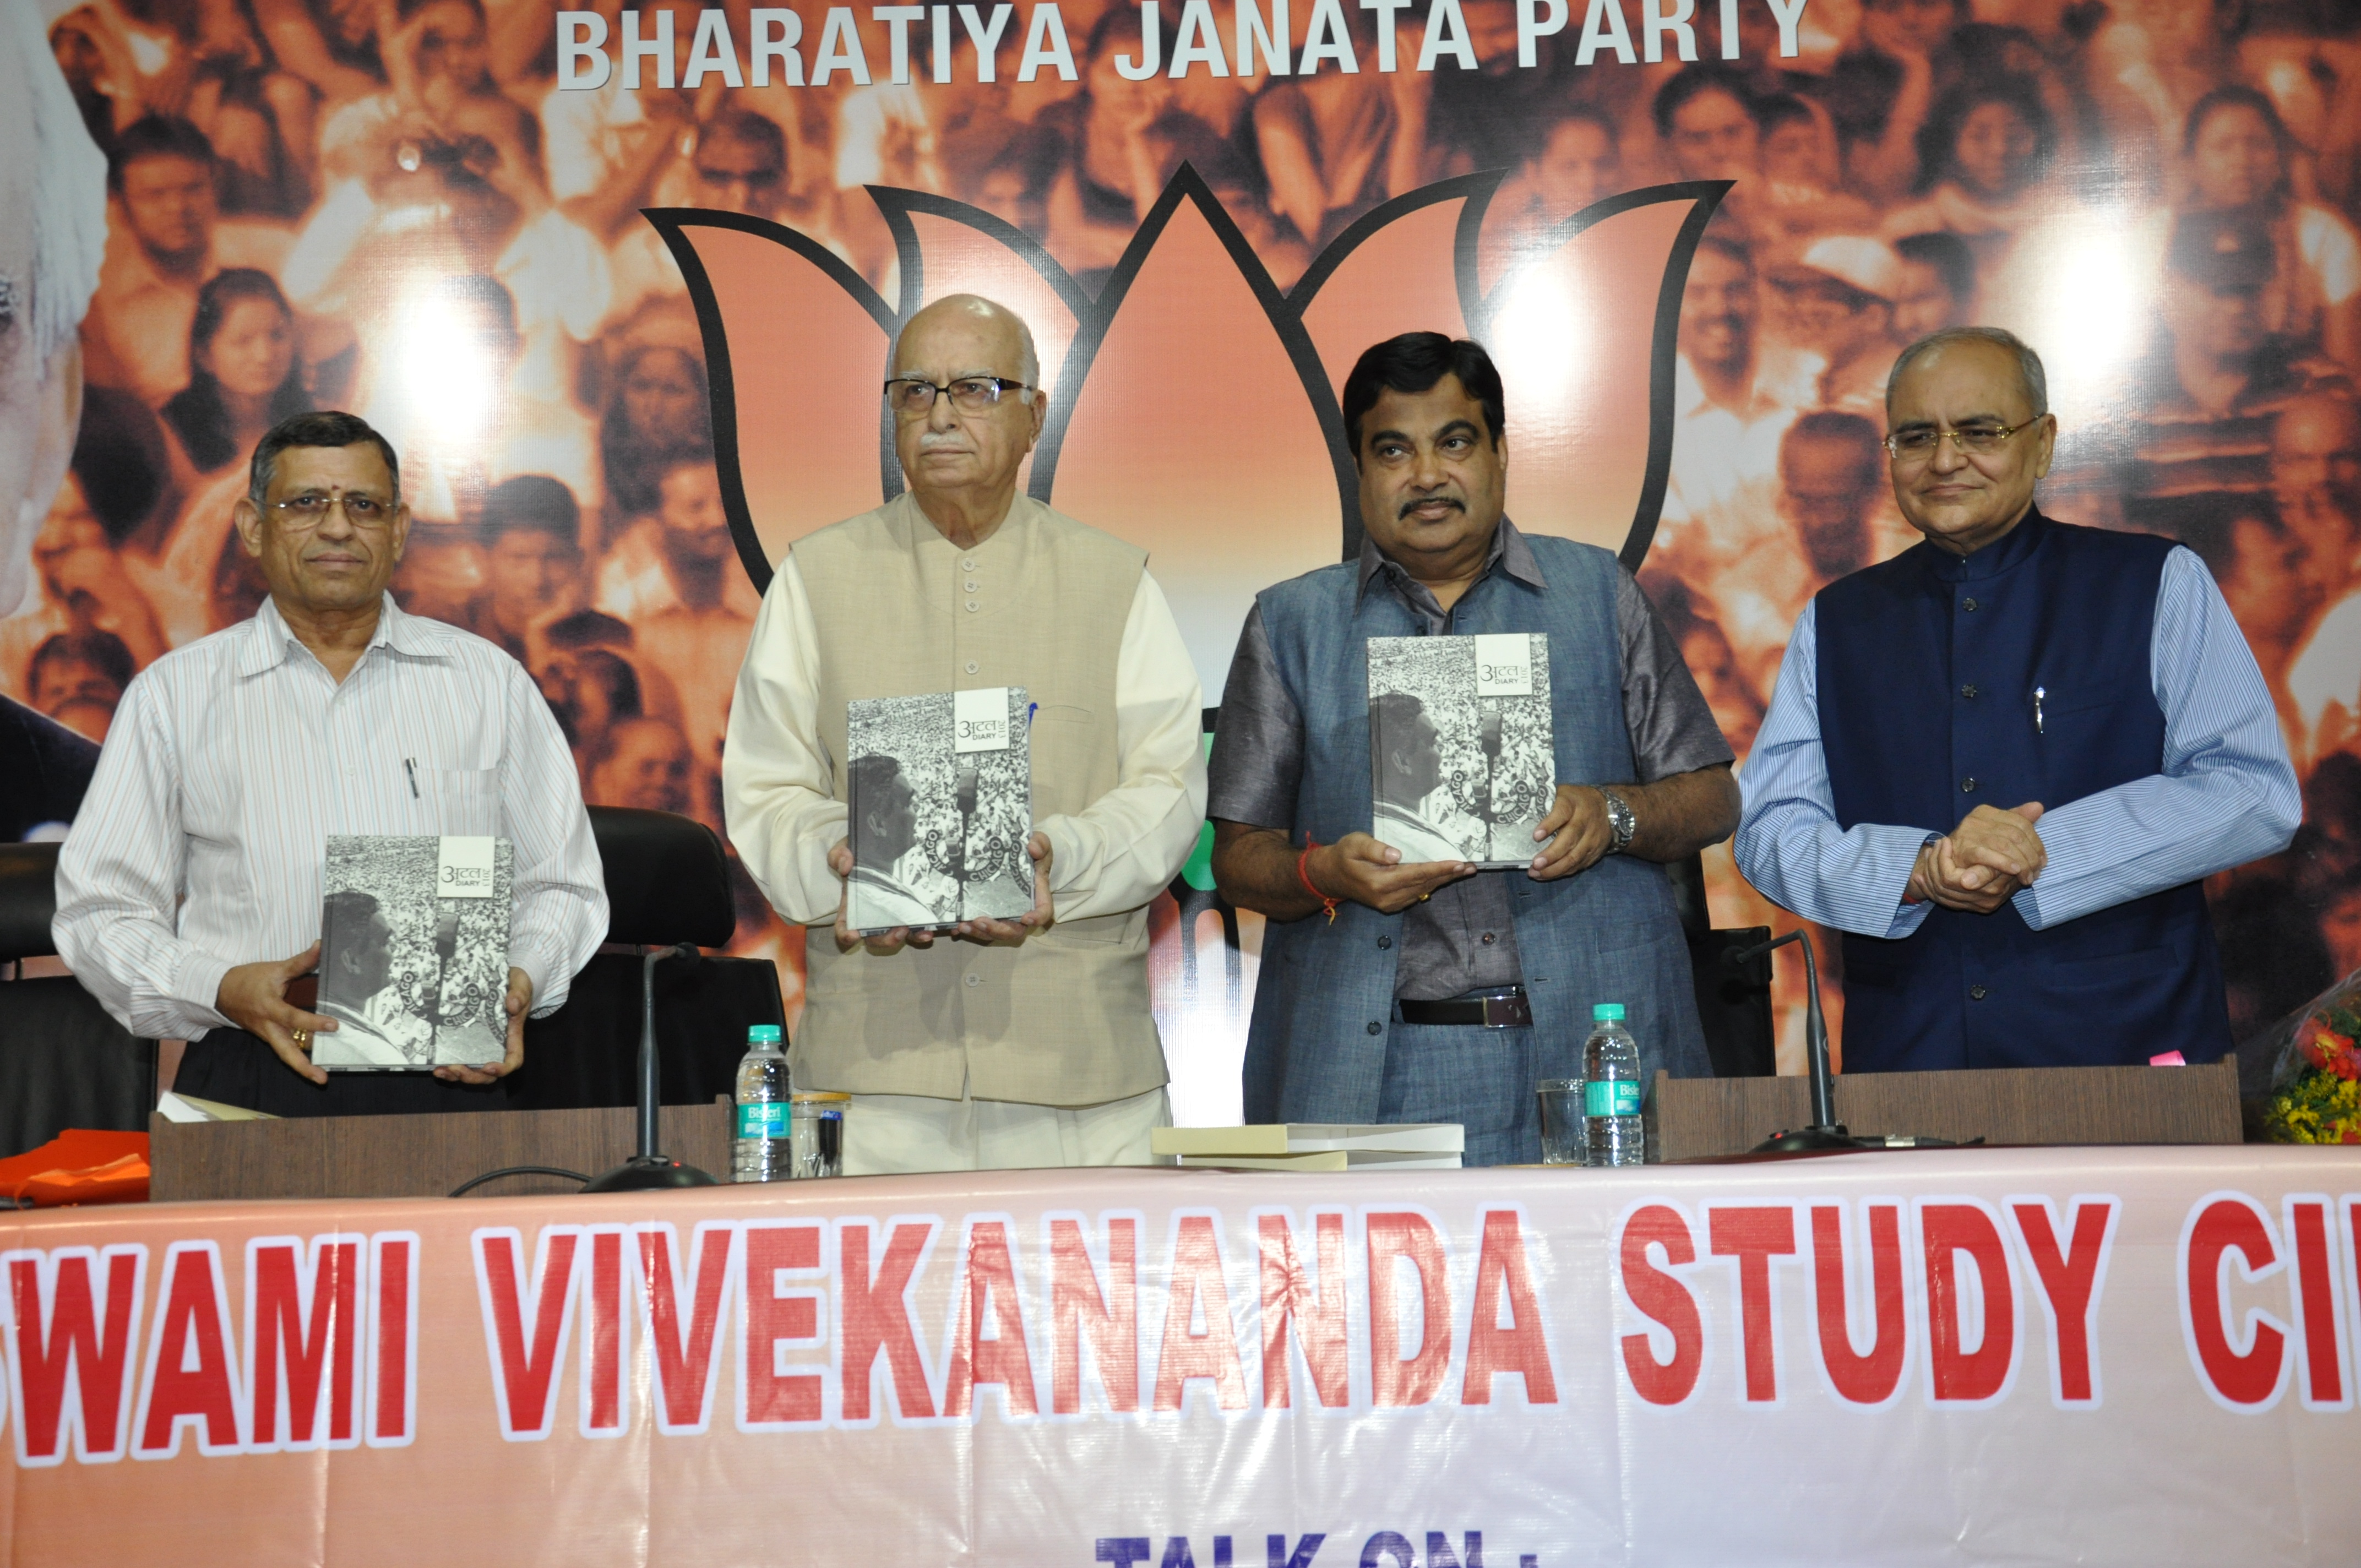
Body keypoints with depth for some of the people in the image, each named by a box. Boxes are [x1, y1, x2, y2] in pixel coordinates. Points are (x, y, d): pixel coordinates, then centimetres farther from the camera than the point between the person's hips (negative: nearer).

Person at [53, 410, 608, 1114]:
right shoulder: (172, 695, 11)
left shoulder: (488, 681, 14)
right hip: (254, 1083, 0)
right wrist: (223, 990, -9)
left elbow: (559, 884, 17)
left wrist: (519, 983, -4)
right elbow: (100, 906, 9)